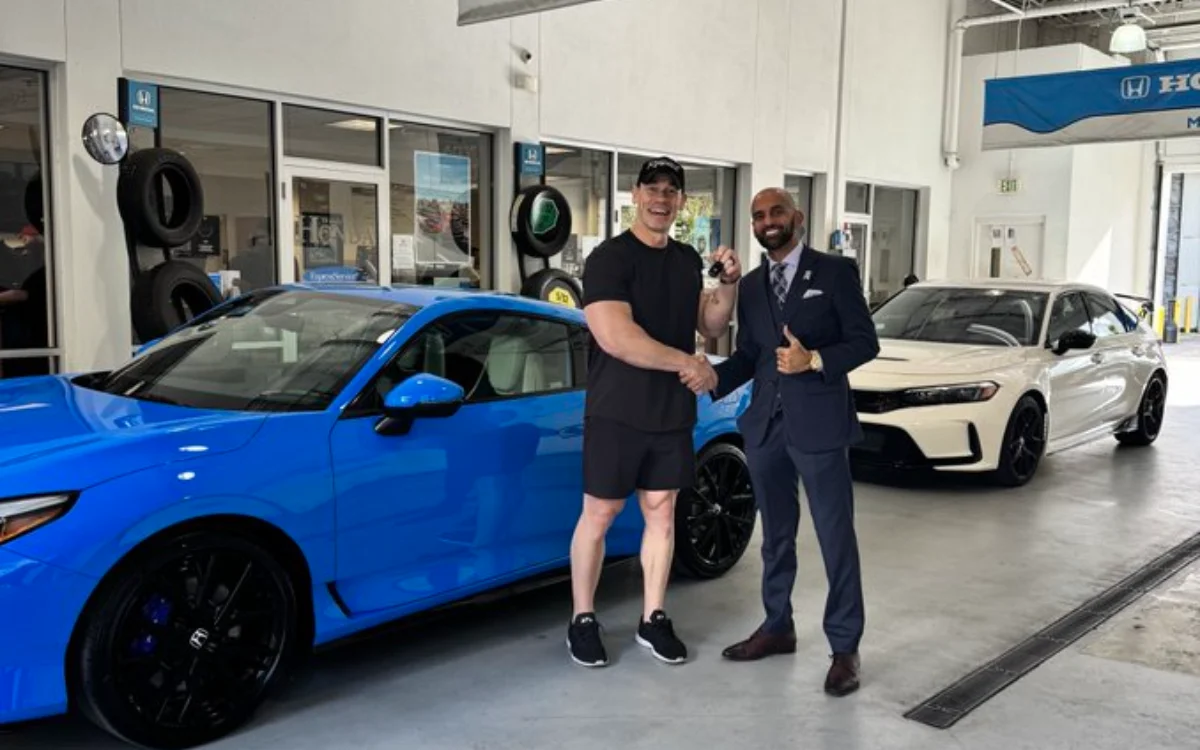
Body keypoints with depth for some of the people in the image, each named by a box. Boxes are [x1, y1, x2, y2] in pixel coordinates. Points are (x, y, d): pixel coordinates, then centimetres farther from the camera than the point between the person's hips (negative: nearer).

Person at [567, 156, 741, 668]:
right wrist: (687, 363, -18)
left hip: (673, 413, 6)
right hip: (616, 412, -6)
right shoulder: (610, 257, -11)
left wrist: (729, 284, -4)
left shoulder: (688, 260, 11)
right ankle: (582, 620, 16)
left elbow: (710, 327, 14)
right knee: (599, 514, 2)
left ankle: (653, 619, 21)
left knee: (661, 512, 10)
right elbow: (614, 336, -23)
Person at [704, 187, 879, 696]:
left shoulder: (836, 271, -2)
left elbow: (865, 342, -6)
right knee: (776, 534, 16)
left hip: (819, 423, -5)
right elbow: (747, 356, 10)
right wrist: (711, 377, -7)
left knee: (836, 537, 0)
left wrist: (815, 360, -21)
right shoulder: (749, 286, 12)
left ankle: (844, 648, 11)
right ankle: (777, 626, 30)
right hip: (765, 424, 5)